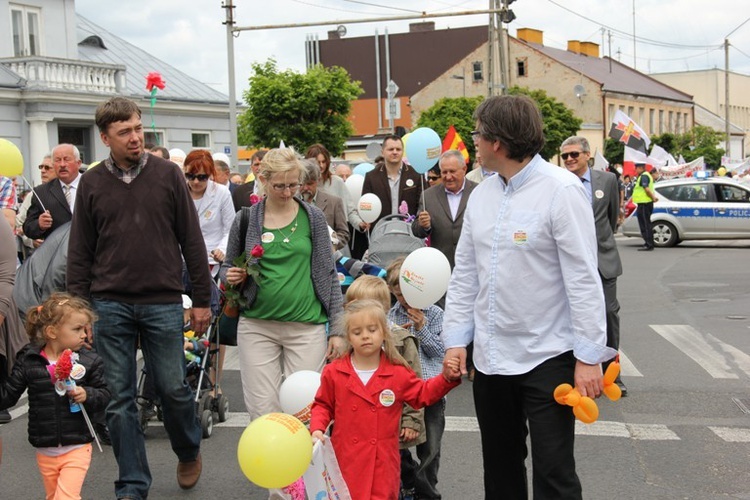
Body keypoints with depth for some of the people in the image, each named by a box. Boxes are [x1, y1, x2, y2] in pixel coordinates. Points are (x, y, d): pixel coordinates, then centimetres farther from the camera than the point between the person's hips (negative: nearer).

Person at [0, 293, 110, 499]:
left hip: (76, 448, -3)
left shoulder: (89, 361, -6)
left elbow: (104, 395, -1)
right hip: (45, 450, 3)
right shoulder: (29, 361, -3)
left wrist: (87, 395, -19)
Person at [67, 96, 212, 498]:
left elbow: (191, 240, 3)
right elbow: (80, 253, 8)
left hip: (162, 303, -1)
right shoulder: (92, 183, 5)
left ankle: (189, 452, 34)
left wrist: (202, 299, 1)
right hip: (110, 306, 1)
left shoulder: (167, 174, 2)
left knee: (172, 388, 4)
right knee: (119, 398, 4)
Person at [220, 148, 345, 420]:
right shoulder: (246, 220, 4)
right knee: (262, 411, -1)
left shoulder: (312, 217, 4)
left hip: (306, 327, 0)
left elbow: (327, 273, 6)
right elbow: (227, 266, 17)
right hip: (257, 326, 1)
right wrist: (231, 277, -7)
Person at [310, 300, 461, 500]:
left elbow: (422, 394, 12)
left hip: (382, 461, 0)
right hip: (346, 459, 0)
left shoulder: (398, 373, 1)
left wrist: (446, 378, -2)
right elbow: (323, 405, 9)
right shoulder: (334, 372, 0)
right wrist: (317, 428, -8)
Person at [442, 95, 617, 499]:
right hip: (491, 356, 6)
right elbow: (465, 274, 12)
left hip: (547, 357, -6)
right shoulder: (481, 195, 7)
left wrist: (589, 356, -16)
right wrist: (455, 339, 6)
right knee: (499, 466, 17)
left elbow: (583, 279, -15)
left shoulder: (561, 190, -13)